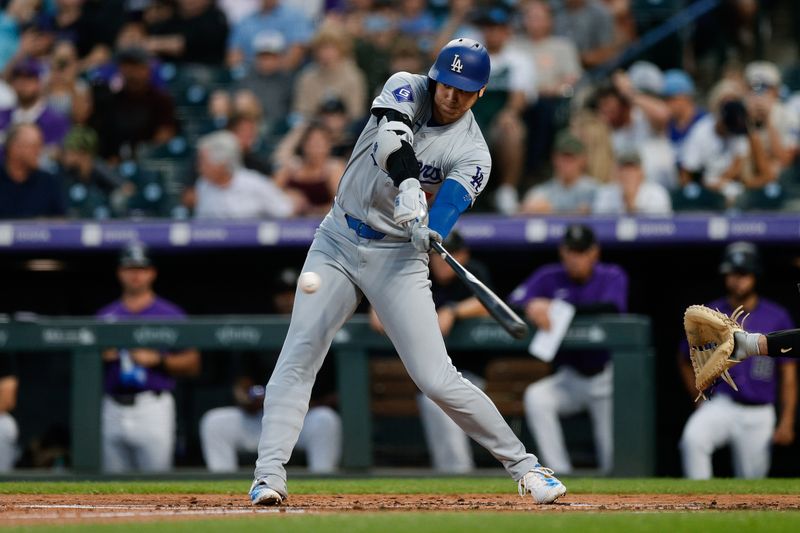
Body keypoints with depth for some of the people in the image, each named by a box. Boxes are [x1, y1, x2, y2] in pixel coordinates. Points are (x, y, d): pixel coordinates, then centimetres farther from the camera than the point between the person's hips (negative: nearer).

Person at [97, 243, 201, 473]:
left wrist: (158, 360, -12)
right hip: (112, 409, 4)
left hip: (153, 408, -4)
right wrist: (101, 357, -4)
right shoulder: (105, 316, 15)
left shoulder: (171, 315, 5)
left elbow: (192, 364, 2)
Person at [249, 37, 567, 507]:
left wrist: (429, 232, -48)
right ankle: (270, 475, -11)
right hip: (338, 240, 2)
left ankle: (524, 465, 4)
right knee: (298, 358, -11)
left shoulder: (472, 155, -8)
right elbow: (391, 138, -25)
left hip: (397, 256, -2)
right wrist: (409, 186, -44)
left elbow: (449, 205, -24)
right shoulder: (407, 89, -4)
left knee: (437, 378, -8)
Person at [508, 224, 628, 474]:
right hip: (568, 377, 2)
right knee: (536, 397, -30)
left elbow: (611, 307, -27)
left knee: (613, 460, -8)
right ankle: (561, 475, -27)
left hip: (606, 377, -1)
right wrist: (532, 308, -37)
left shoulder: (613, 276, -6)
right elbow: (513, 303, -12)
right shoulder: (549, 278, -1)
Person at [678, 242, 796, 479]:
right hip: (720, 405, 0)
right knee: (693, 439, -31)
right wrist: (701, 401, 9)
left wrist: (787, 422, -5)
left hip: (758, 415, 0)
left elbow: (788, 374, 2)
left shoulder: (777, 318, 0)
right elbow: (686, 361, 17)